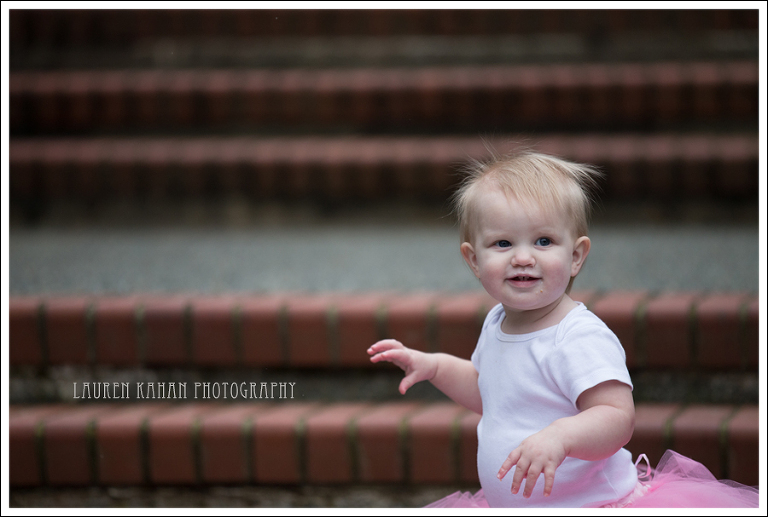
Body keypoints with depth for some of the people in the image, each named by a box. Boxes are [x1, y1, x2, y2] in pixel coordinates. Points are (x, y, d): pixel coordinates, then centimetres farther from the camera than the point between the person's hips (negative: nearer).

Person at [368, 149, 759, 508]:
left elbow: (618, 419, -28)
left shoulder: (582, 338, -20)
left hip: (590, 505, -7)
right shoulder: (497, 323, 8)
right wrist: (434, 366, 16)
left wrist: (561, 436, -44)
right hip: (506, 506, 7)